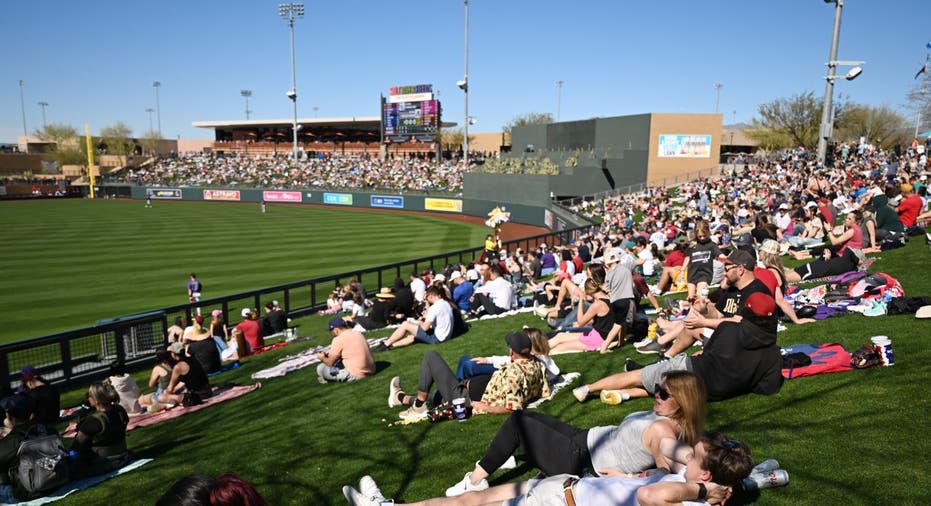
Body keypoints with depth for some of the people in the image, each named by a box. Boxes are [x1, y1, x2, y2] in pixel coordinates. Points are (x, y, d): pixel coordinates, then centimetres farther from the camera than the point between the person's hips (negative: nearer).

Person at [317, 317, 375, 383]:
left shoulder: (338, 339, -10)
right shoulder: (357, 333, 12)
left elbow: (330, 363, -4)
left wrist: (323, 358, 18)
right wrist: (330, 354, 29)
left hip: (356, 375, -8)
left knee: (321, 368, -2)